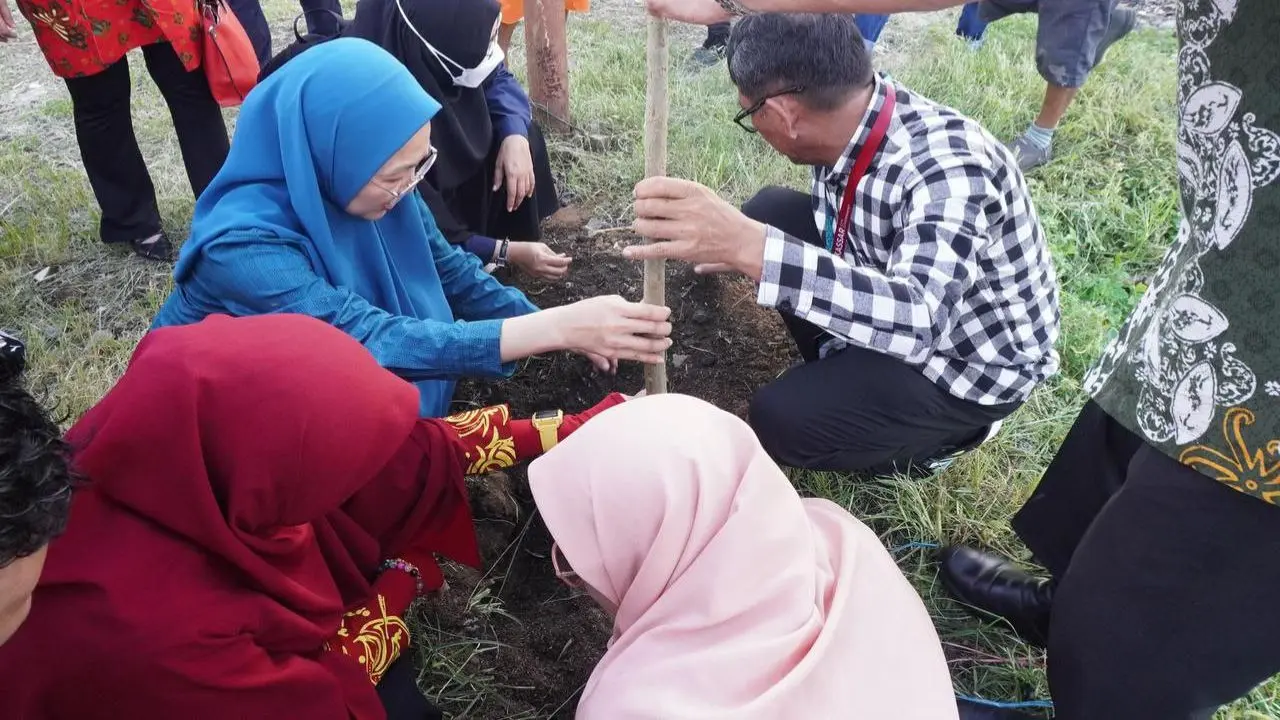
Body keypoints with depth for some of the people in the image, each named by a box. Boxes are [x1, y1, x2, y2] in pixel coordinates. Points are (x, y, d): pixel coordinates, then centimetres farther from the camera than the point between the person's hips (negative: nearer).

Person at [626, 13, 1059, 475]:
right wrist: (743, 246, -4)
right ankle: (844, 375, 10)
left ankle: (928, 442, 7)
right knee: (770, 213, -1)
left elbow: (916, 322, -49)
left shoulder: (948, 168, -35)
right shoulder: (848, 123, -12)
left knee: (781, 421, -20)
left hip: (972, 364, -7)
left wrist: (751, 247, -57)